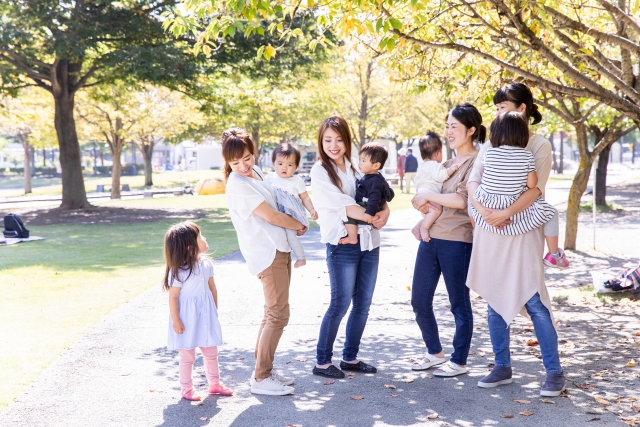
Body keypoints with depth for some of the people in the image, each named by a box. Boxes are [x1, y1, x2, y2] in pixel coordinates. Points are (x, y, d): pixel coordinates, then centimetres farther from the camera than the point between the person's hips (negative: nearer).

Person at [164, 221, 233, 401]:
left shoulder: (206, 264, -1)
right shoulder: (178, 271, -21)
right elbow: (173, 297, -18)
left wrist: (214, 310, 13)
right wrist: (175, 321, -17)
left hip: (206, 316, 6)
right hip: (187, 318, -6)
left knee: (211, 352, 16)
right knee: (187, 356, 7)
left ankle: (215, 383, 32)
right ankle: (186, 388, 22)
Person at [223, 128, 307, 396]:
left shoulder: (256, 172, 12)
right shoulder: (238, 185, -15)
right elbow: (270, 216, -15)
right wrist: (299, 226, 0)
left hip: (279, 248, 10)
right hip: (267, 252, -10)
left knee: (273, 314, 14)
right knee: (278, 315, -10)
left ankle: (263, 370, 23)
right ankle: (261, 378, -5)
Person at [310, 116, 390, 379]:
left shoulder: (357, 167, 13)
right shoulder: (320, 172, -4)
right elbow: (344, 206, -12)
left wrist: (384, 214, -12)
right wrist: (373, 218, -11)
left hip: (369, 242, 6)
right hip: (342, 244, -6)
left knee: (363, 304, 8)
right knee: (340, 304, -6)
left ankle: (350, 358, 21)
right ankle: (322, 362, 6)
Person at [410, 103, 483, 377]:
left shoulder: (476, 162, -8)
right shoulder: (448, 163, 17)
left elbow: (462, 200, -20)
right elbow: (427, 191, 23)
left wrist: (428, 197, -11)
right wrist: (422, 203, 1)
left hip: (456, 241, -8)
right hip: (430, 237, 8)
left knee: (459, 304, 4)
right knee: (419, 301, 12)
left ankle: (459, 362, 17)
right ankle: (435, 353, 29)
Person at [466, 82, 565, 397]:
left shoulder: (539, 146, -1)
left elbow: (535, 188, -13)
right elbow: (473, 181, 2)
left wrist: (505, 213, -24)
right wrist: (485, 211, -16)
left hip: (522, 232, -4)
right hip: (490, 233, 5)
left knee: (534, 303, -6)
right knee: (495, 303, 8)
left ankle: (554, 372, 3)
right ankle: (502, 367, 19)